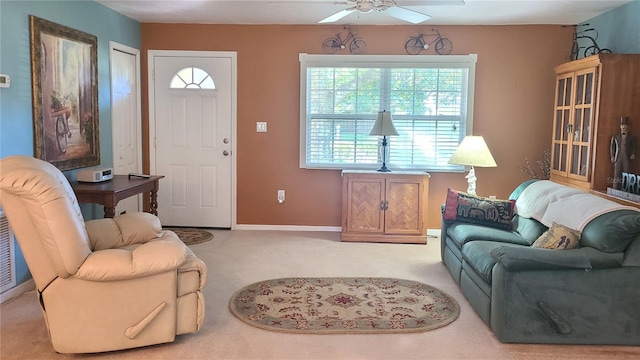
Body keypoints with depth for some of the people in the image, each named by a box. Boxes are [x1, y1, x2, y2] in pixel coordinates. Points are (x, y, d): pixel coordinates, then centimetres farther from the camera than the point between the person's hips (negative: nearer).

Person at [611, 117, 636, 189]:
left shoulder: (632, 137, 11)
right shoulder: (615, 136, 11)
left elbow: (633, 147, 10)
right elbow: (612, 146, 9)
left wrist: (633, 154, -7)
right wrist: (612, 156, 1)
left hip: (627, 158, 0)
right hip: (618, 158, 0)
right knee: (617, 175, -1)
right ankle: (615, 190, 1)